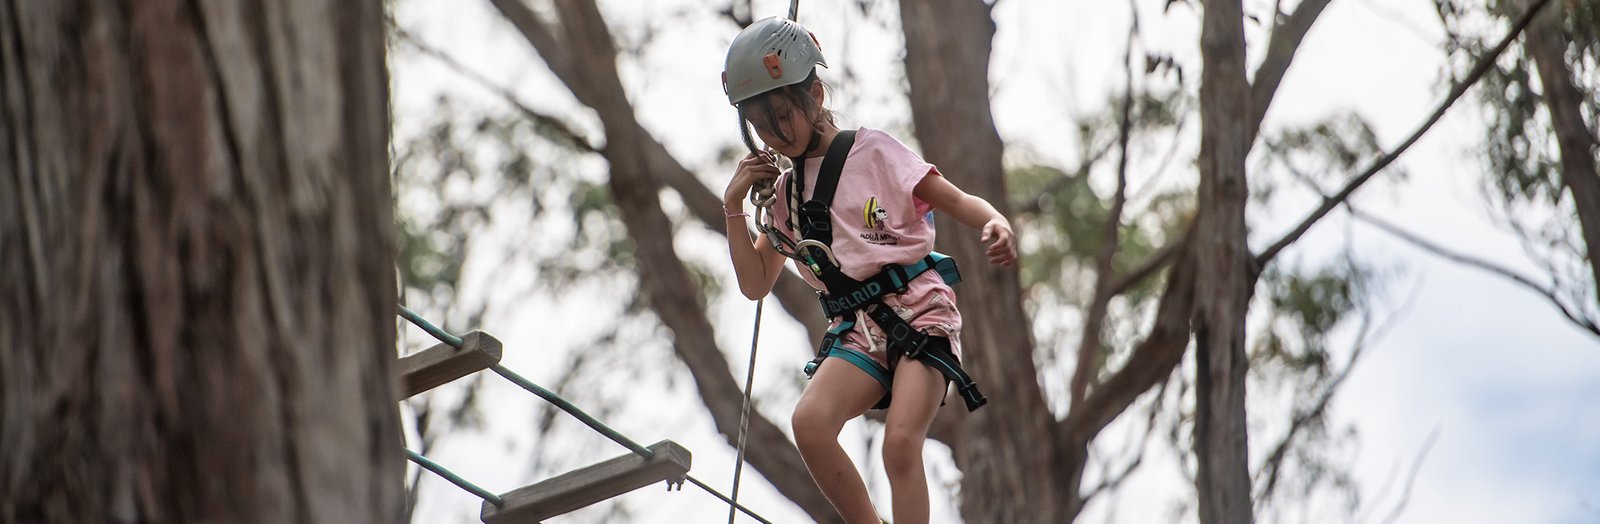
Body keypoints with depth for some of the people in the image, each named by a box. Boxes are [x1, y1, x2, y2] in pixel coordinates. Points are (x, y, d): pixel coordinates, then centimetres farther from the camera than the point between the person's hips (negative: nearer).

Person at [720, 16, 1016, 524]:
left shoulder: (872, 152, 0)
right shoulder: (785, 191, 14)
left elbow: (955, 201, -4)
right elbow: (755, 284, 16)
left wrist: (996, 223, -26)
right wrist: (734, 205, 6)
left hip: (919, 311, -4)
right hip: (857, 329, 4)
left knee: (901, 442, -25)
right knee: (810, 422, -25)